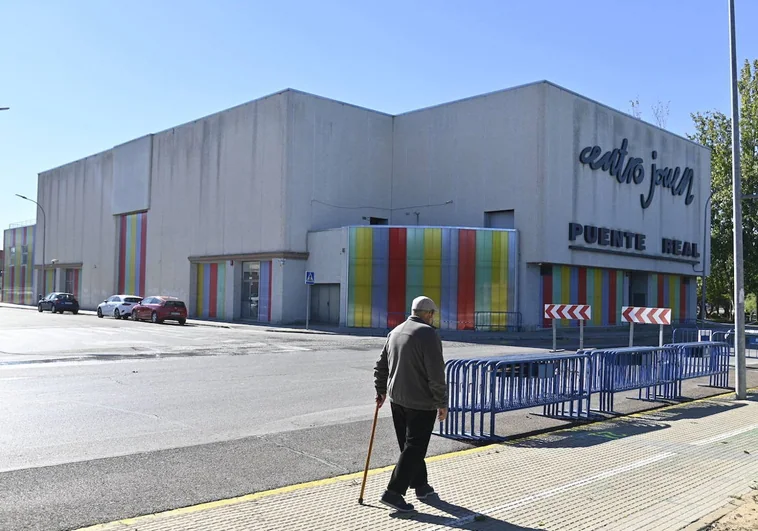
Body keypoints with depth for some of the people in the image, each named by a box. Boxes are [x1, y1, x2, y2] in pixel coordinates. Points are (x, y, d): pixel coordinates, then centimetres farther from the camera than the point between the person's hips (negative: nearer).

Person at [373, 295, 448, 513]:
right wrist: (442, 403, -12)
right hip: (421, 402, -8)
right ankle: (393, 492, -3)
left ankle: (420, 485, 29)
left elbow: (381, 365, 16)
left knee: (409, 444, 17)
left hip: (396, 399, 8)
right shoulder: (427, 334, -15)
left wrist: (381, 390, 25)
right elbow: (436, 373, -19)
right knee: (414, 447, -1)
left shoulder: (395, 332, 10)